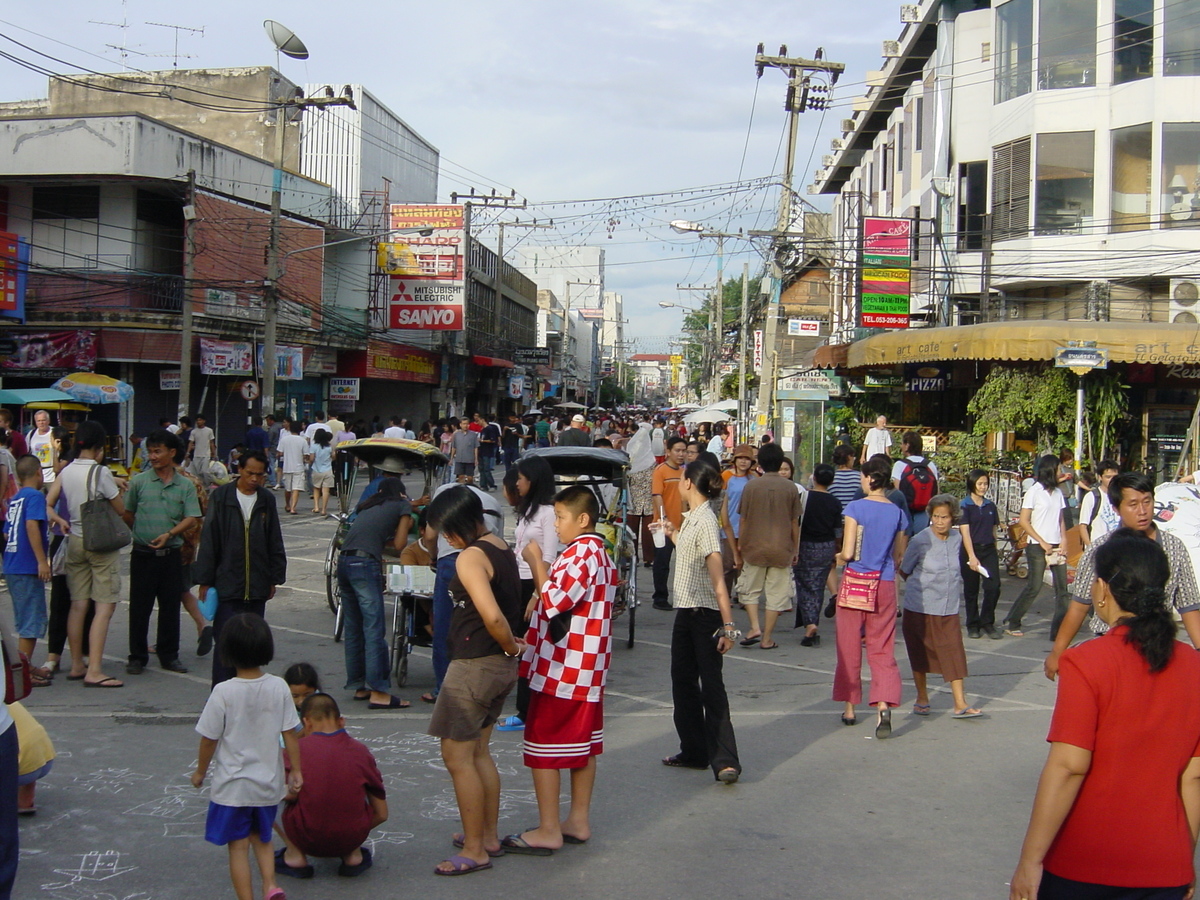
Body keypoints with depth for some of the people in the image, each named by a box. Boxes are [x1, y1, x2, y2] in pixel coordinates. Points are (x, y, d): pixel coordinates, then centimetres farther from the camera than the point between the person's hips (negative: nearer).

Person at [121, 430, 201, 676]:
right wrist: (138, 537, 8)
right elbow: (127, 515, 9)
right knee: (139, 607, 3)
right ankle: (137, 657, 13)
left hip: (171, 554, 1)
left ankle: (169, 656, 19)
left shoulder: (185, 486, 3)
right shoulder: (139, 482, 1)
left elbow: (191, 519, -3)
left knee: (170, 607, 7)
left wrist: (169, 534, -16)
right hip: (143, 554, -1)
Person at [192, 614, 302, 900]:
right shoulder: (279, 687, -9)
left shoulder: (223, 692, -17)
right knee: (261, 838, 23)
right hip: (269, 783, 3)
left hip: (232, 785, -3)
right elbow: (290, 734, -4)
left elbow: (209, 738, -10)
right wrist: (296, 771, 8)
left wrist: (200, 771, 7)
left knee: (238, 846, 9)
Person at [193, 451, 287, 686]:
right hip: (227, 584, -3)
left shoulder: (267, 501, 8)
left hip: (257, 586, 3)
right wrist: (205, 580, -3)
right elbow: (208, 541, -1)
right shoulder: (221, 497, -1)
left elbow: (275, 544, 14)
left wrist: (274, 578, 12)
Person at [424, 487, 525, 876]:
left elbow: (492, 616, -30)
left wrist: (511, 647, -15)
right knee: (478, 751, 21)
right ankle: (488, 835, 30)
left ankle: (474, 851, 5)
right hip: (501, 666, 10)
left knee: (456, 756, 0)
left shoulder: (470, 557, -19)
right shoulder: (502, 549, 9)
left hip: (475, 665, -9)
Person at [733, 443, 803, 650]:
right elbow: (795, 522, 2)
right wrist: (795, 549, 13)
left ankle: (755, 628, 0)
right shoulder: (790, 488, -2)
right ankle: (767, 638, 8)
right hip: (781, 549, 0)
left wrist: (740, 545, 13)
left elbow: (744, 519, 0)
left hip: (754, 547, 0)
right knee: (776, 594, 7)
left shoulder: (751, 486, -4)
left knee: (750, 589, 15)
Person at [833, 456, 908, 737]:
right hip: (885, 586, 3)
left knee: (849, 648, 10)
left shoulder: (856, 508, -10)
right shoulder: (897, 513, 3)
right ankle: (884, 706, -16)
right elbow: (898, 558, 10)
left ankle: (850, 708, 18)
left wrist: (839, 556, 7)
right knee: (882, 649, 3)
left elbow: (848, 553, -13)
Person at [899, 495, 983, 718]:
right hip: (920, 607, -3)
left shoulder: (957, 538, 1)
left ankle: (960, 704, -1)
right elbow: (904, 571, 0)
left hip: (949, 608, 3)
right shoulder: (920, 541, -13)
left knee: (953, 652, -3)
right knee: (920, 654, 9)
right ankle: (922, 699, 24)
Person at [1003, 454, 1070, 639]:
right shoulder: (1034, 491, -5)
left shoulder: (1058, 492, 12)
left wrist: (1063, 541, 0)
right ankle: (1011, 623, 11)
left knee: (1062, 587, 0)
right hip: (1038, 547, -6)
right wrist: (1043, 543, -11)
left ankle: (1059, 630, 4)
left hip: (1056, 546, 6)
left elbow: (1061, 519, 16)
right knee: (1034, 587, -3)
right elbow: (1024, 521, -8)